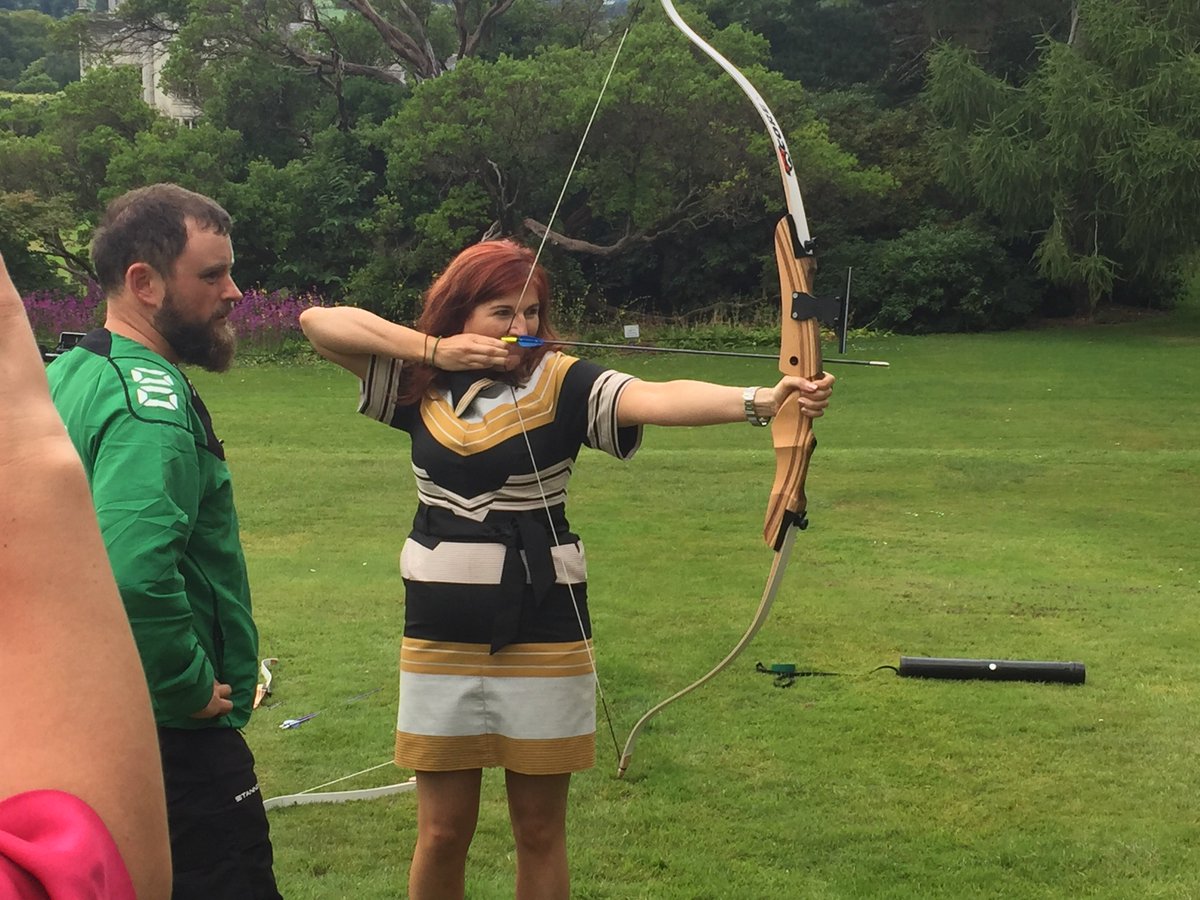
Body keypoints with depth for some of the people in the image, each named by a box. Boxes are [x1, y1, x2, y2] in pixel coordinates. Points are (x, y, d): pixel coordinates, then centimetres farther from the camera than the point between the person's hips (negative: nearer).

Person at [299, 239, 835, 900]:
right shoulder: (421, 384, 2)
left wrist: (761, 399, -42)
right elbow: (318, 321, -2)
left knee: (540, 829, 10)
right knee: (443, 830, 10)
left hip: (544, 634, -1)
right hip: (441, 636, 2)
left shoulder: (561, 383, -7)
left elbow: (658, 398, -25)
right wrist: (431, 349, -11)